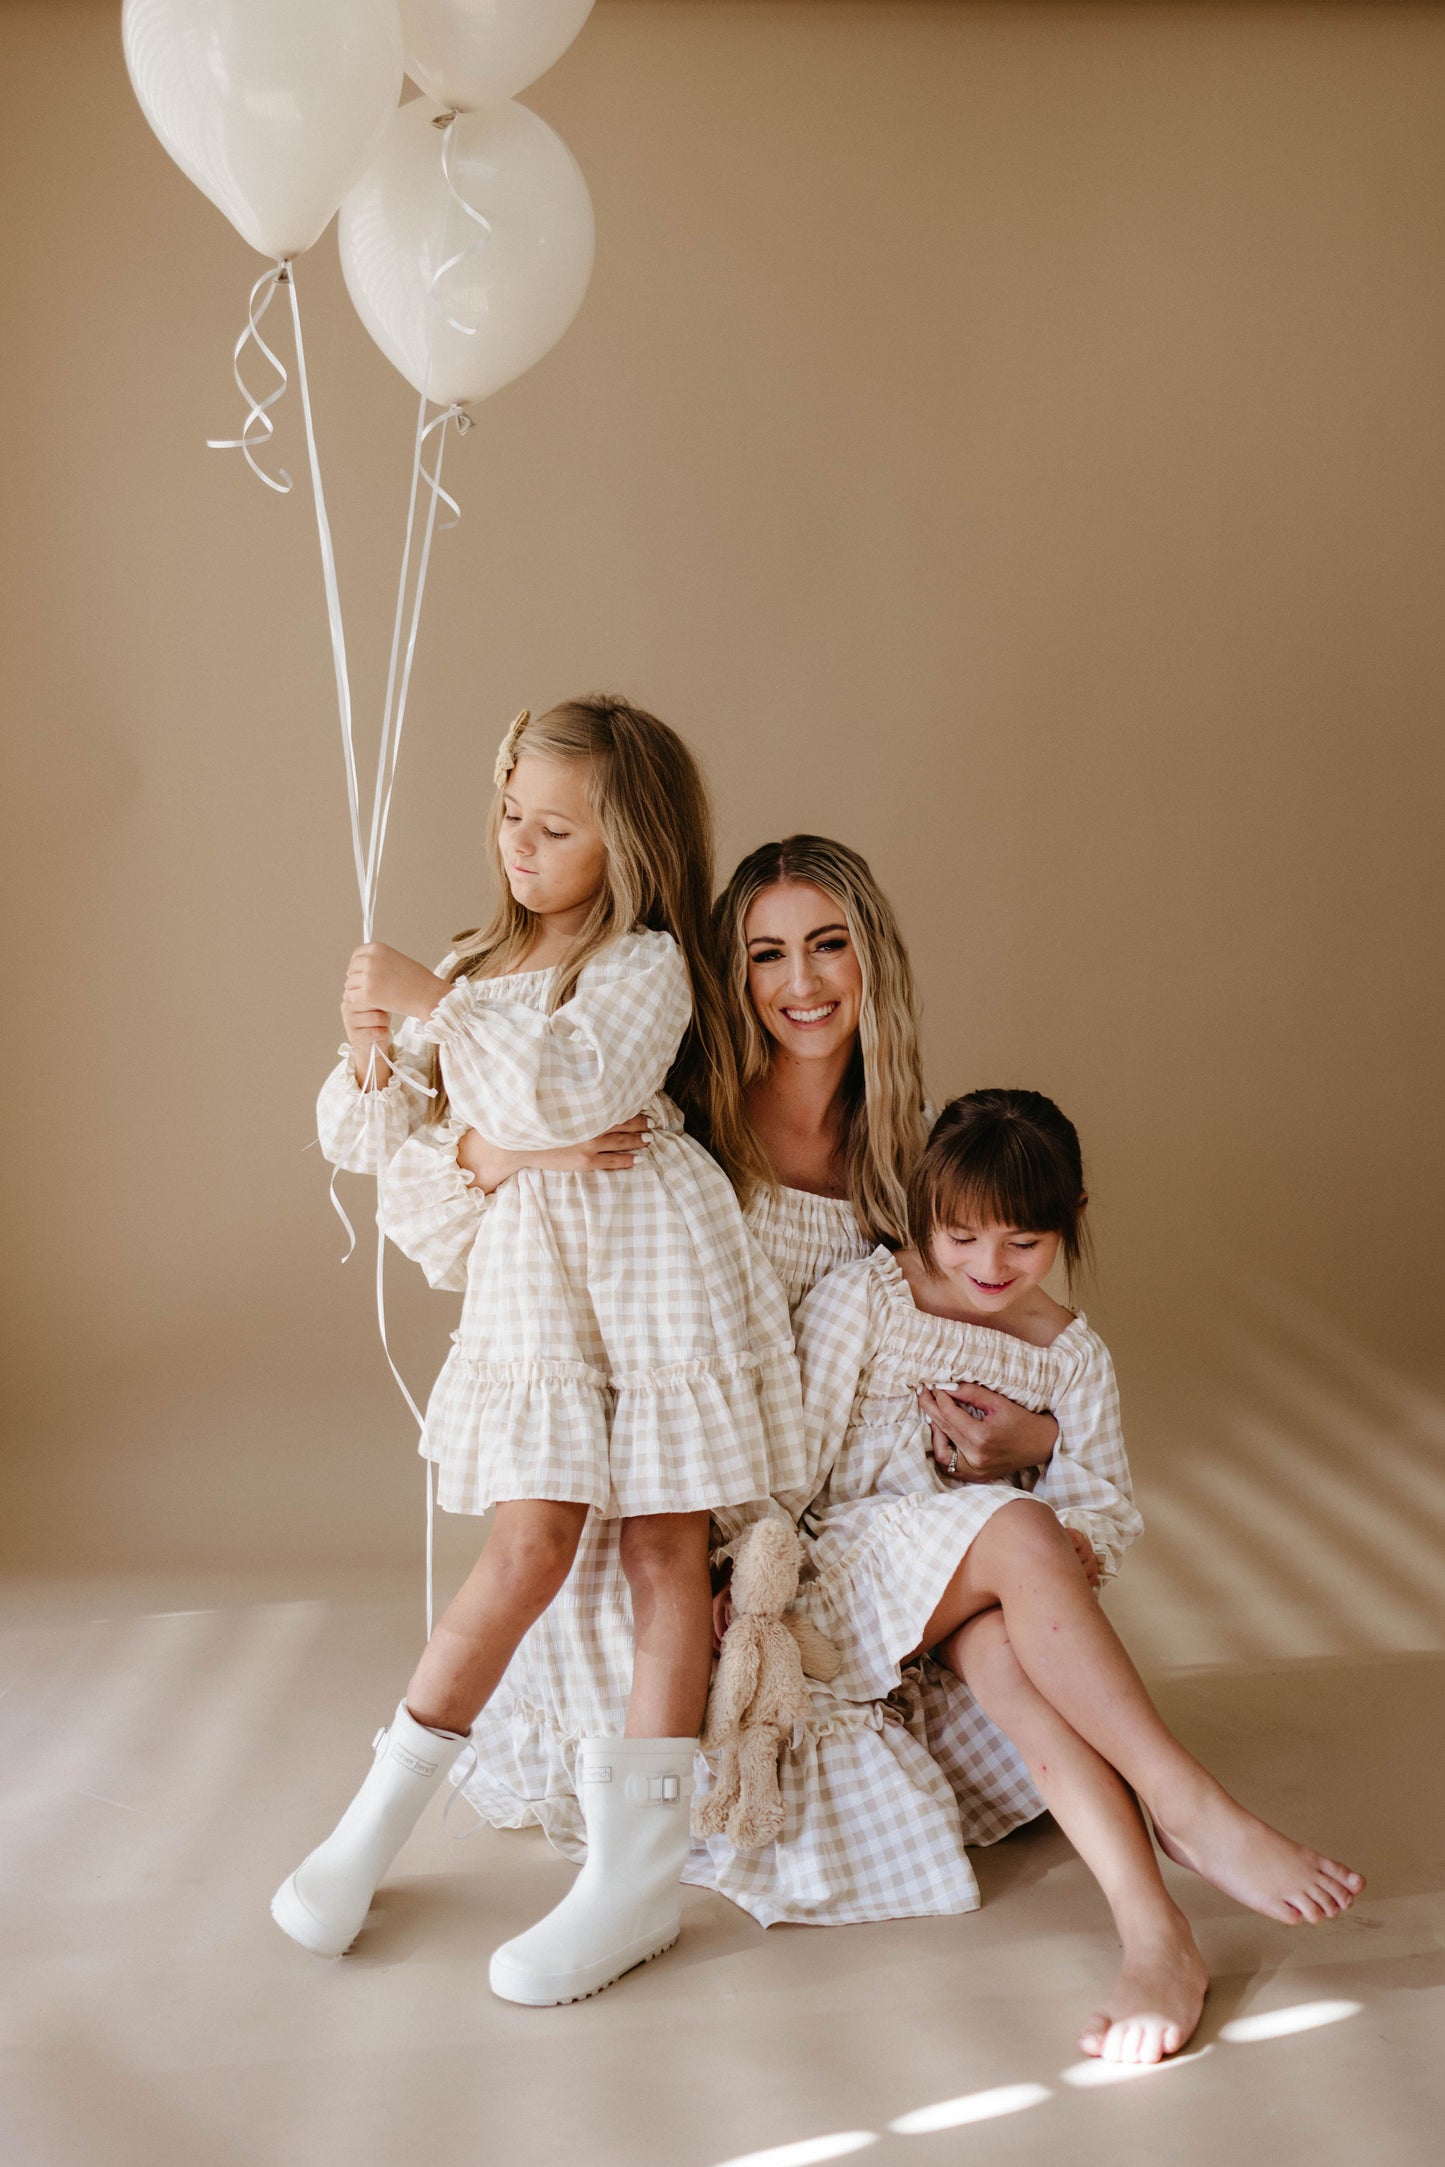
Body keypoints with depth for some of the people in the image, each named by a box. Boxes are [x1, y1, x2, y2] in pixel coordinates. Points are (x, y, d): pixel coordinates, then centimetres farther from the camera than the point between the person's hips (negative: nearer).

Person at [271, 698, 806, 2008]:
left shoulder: (645, 963, -4)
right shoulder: (476, 968, 15)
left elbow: (573, 1089, -24)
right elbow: (368, 1141, 16)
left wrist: (429, 1005, -18)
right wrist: (376, 1065, -6)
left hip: (651, 1276, -3)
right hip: (528, 1290, 4)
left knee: (666, 1557, 1)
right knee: (529, 1551, -6)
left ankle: (638, 1873, 7)